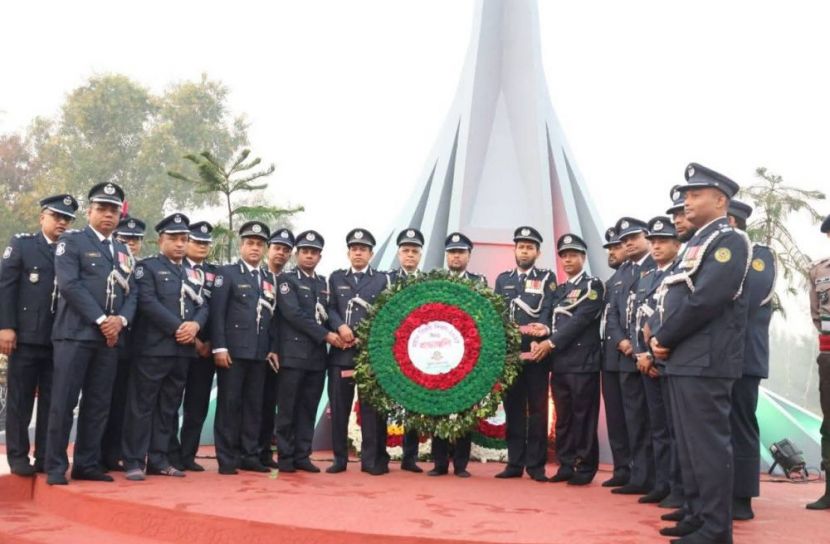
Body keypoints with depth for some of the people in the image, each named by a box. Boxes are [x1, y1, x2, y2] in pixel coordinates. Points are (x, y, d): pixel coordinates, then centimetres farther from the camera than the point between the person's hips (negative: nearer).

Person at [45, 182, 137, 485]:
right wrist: (101, 320, -14)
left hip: (110, 337, 5)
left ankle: (87, 464, 14)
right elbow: (69, 284, -11)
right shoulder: (71, 241, 1)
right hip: (75, 333, -5)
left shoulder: (124, 252, 18)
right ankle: (56, 467, 4)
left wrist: (121, 320, -6)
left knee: (98, 405, 7)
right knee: (64, 403, -4)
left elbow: (131, 293, 14)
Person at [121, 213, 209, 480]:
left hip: (183, 349, 6)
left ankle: (158, 460, 15)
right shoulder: (147, 267, 2)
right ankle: (134, 462, 2)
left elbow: (203, 306, 13)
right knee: (142, 405, -3)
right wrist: (177, 327, -17)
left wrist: (195, 325, -9)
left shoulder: (193, 273, 20)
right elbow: (148, 302, -12)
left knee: (169, 407, 9)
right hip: (153, 348, -6)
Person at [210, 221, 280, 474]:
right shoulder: (227, 273, 2)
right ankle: (227, 459, 5)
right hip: (233, 350, -5)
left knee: (254, 405, 7)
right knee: (229, 404, -1)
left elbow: (273, 316, 15)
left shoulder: (269, 278, 16)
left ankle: (249, 456, 15)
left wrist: (273, 349, 8)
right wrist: (219, 347, -13)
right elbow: (217, 313, -6)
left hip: (260, 352, 5)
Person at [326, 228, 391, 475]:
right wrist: (340, 327, -12)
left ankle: (372, 459, 5)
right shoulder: (336, 278, 17)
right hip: (341, 350, 2)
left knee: (372, 406, -1)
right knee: (339, 406, 3)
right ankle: (340, 458, 11)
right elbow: (329, 308, 7)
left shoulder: (382, 279, 11)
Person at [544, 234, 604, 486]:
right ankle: (566, 465, 16)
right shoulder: (559, 290, 20)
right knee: (563, 417, 9)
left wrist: (551, 342, -15)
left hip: (583, 361, -6)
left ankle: (585, 468, 5)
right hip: (559, 362, 6)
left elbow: (581, 320, -12)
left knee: (583, 417, -2)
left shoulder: (593, 286, -1)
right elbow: (554, 321, 17)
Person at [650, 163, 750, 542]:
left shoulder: (729, 241, -7)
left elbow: (705, 299, -18)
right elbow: (671, 298, 20)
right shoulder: (696, 243, 22)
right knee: (689, 442, 13)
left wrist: (663, 339, -11)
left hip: (706, 360, -9)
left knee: (708, 442, -6)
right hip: (683, 359, 9)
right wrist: (658, 338, 3)